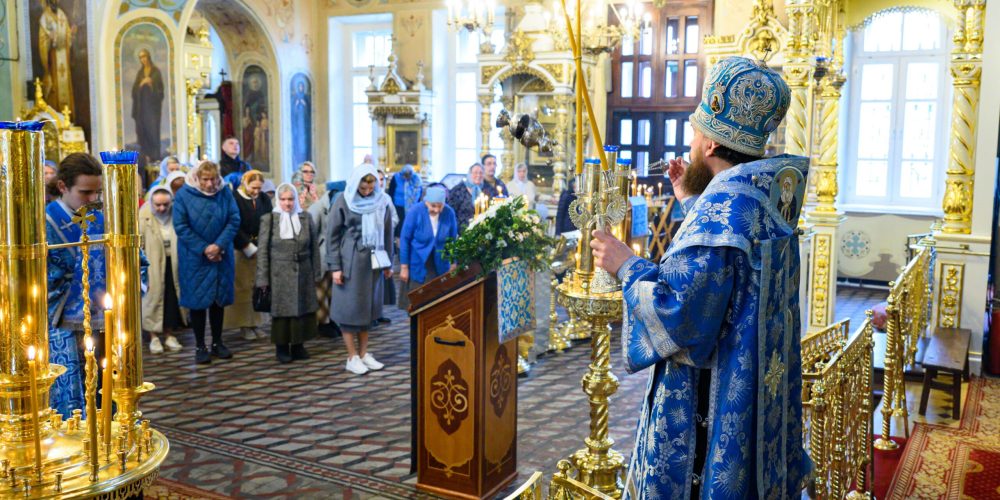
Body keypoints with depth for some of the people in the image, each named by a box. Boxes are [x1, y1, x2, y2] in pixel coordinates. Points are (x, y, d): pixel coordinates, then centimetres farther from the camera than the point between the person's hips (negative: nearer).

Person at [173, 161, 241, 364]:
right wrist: (204, 249, -14)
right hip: (195, 258, -2)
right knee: (198, 300, 3)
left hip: (221, 255, 2)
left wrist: (219, 245, -16)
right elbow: (180, 226, -10)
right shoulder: (184, 194, -10)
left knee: (219, 299, 9)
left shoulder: (225, 192, -5)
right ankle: (200, 346, 12)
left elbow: (234, 220, -5)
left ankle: (217, 343, 21)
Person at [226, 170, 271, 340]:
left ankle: (256, 323, 11)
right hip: (241, 250, -4)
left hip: (260, 249, 4)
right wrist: (249, 248, -10)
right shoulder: (234, 199, -8)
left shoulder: (264, 199, 5)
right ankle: (244, 325, 6)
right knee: (243, 288, 0)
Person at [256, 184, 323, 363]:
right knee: (282, 311, 3)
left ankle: (298, 346, 18)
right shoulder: (269, 219, -3)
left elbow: (314, 248, 7)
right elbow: (263, 250, -3)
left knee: (302, 309, 7)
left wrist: (316, 273, 4)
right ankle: (282, 348, 13)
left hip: (303, 274, 3)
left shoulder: (306, 218, 5)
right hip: (280, 275, -3)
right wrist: (263, 278, -6)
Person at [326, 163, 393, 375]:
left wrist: (388, 263, 9)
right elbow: (332, 234, -5)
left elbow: (387, 233, 9)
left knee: (369, 306, 9)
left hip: (373, 261, 3)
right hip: (350, 261, -3)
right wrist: (335, 267, -9)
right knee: (350, 307, 2)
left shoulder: (382, 201, 1)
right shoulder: (343, 201, -7)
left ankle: (364, 353, 20)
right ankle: (352, 357, 11)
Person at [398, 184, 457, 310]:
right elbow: (404, 239, -9)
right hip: (417, 267, -2)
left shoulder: (449, 213, -10)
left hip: (440, 268, 2)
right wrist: (404, 267, -8)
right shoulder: (415, 211, -15)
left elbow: (453, 240, 2)